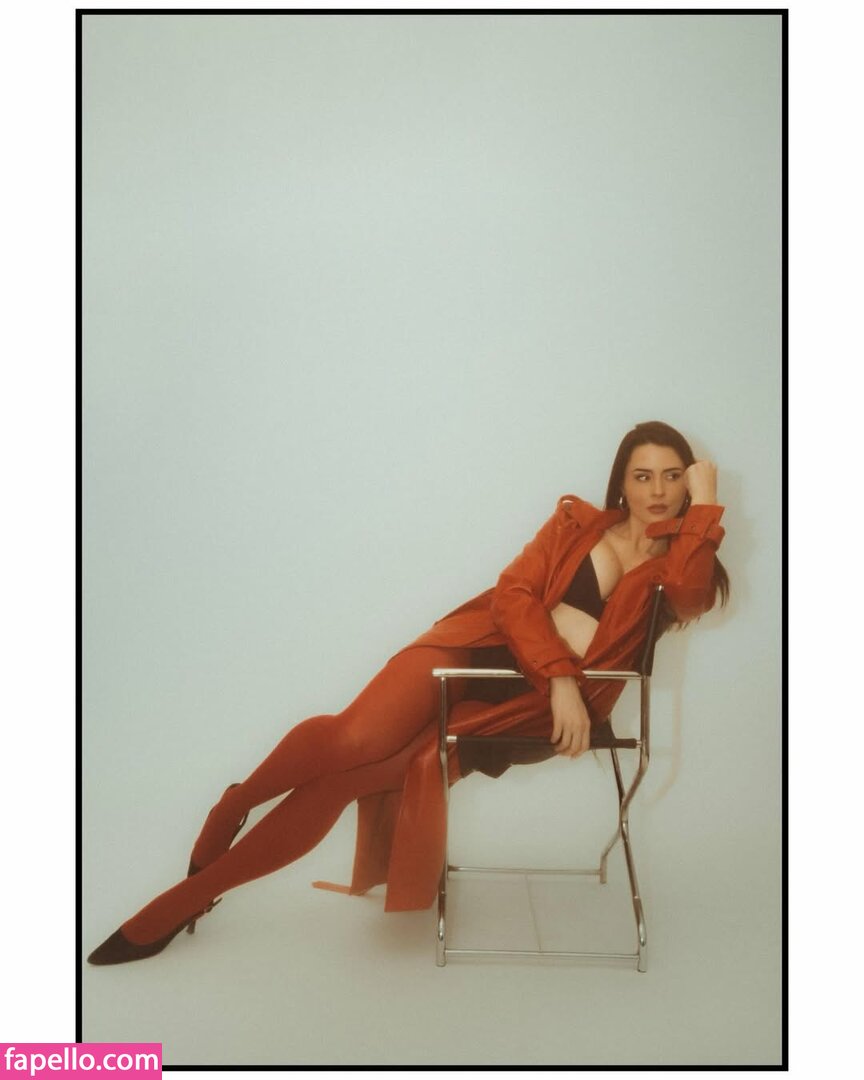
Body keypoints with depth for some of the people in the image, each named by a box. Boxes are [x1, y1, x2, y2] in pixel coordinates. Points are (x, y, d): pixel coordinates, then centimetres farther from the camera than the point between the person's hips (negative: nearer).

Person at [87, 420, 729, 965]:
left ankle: (191, 894, -3)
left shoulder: (680, 563, 13)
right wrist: (561, 676, -13)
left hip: (530, 707, -1)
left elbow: (689, 599, -12)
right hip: (477, 648, 1)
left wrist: (704, 504, -6)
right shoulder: (578, 521, 12)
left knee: (346, 778, -17)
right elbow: (514, 592, 0)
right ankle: (234, 808, 2)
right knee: (358, 740, -29)